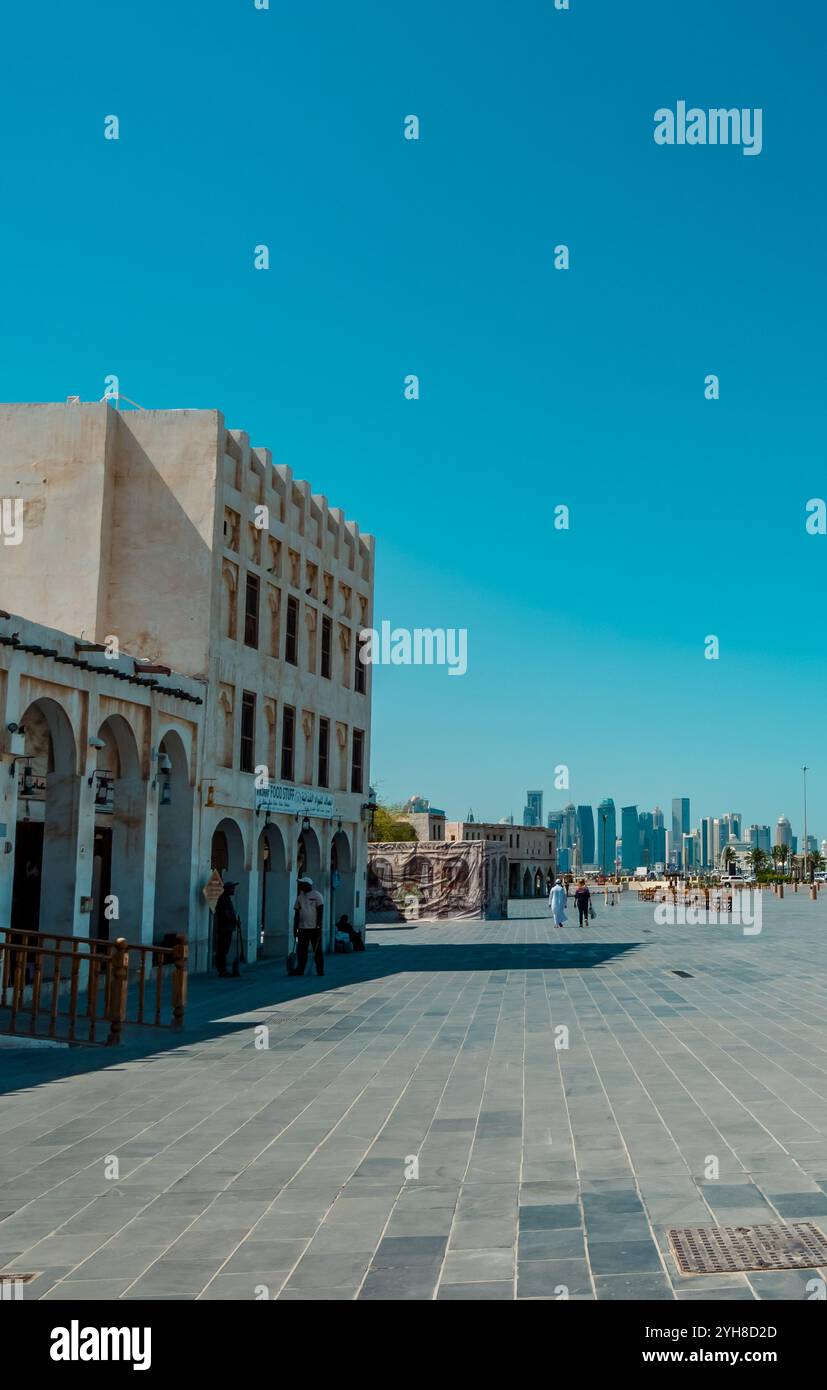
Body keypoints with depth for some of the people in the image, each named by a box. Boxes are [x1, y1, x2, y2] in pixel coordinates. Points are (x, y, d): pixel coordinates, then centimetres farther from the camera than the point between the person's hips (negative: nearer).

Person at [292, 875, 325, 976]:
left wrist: (319, 926, -13)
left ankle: (320, 971, 6)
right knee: (301, 950, 2)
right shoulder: (300, 897, 12)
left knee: (317, 951, 1)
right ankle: (300, 970, 7)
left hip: (314, 928, -4)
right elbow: (296, 914, 13)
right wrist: (295, 929, 8)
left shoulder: (317, 896, -2)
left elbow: (320, 912, -6)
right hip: (302, 928, 5)